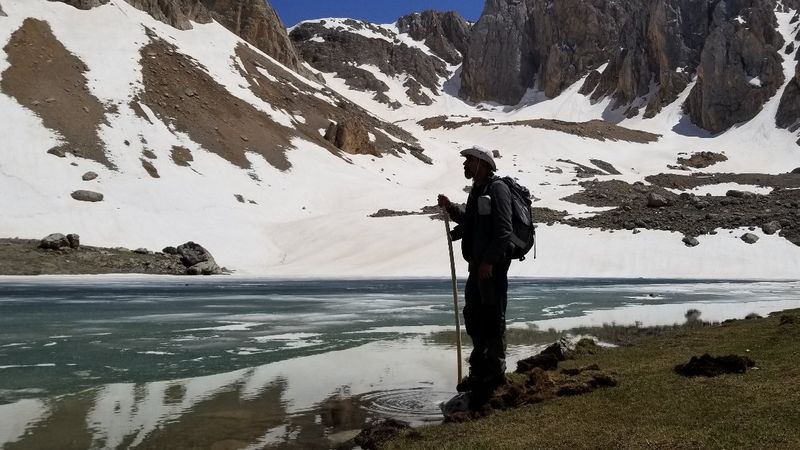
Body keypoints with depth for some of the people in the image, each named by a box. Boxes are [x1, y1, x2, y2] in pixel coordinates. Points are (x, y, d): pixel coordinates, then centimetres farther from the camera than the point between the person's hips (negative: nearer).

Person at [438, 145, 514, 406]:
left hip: (493, 265, -10)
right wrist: (451, 209, 16)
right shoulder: (477, 191, 18)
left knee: (492, 318, -5)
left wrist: (489, 261, -24)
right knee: (473, 316, 14)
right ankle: (480, 371, 26)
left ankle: (495, 372, 5)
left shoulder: (497, 189, -11)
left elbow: (503, 230, -19)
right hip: (478, 264, 10)